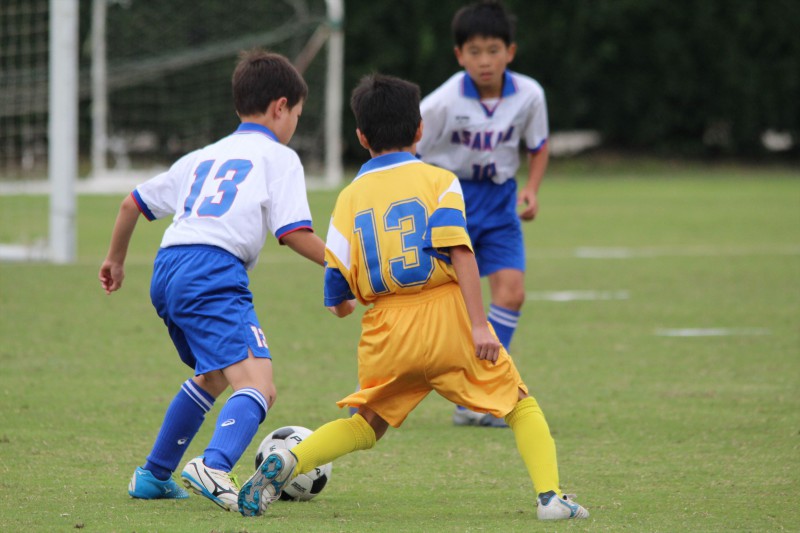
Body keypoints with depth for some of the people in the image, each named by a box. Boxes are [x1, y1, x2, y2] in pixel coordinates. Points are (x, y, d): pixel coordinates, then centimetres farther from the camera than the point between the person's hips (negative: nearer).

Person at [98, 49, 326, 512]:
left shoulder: (204, 157, 28)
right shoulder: (279, 158, 9)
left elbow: (134, 202, 32)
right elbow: (294, 232, -2)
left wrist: (116, 258, 46)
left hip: (167, 269, 8)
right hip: (214, 271, -8)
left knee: (213, 377, 31)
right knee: (257, 385, -19)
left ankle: (154, 475, 36)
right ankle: (214, 466, -46)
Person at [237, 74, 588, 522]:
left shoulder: (349, 198, 10)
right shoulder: (439, 181, 2)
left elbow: (338, 295, 9)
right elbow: (459, 252, -11)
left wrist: (344, 305, 33)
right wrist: (480, 325, -13)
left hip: (389, 332, 3)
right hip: (448, 316, -3)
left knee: (367, 424, 17)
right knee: (521, 405, 11)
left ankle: (288, 462, -5)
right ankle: (550, 496, -4)